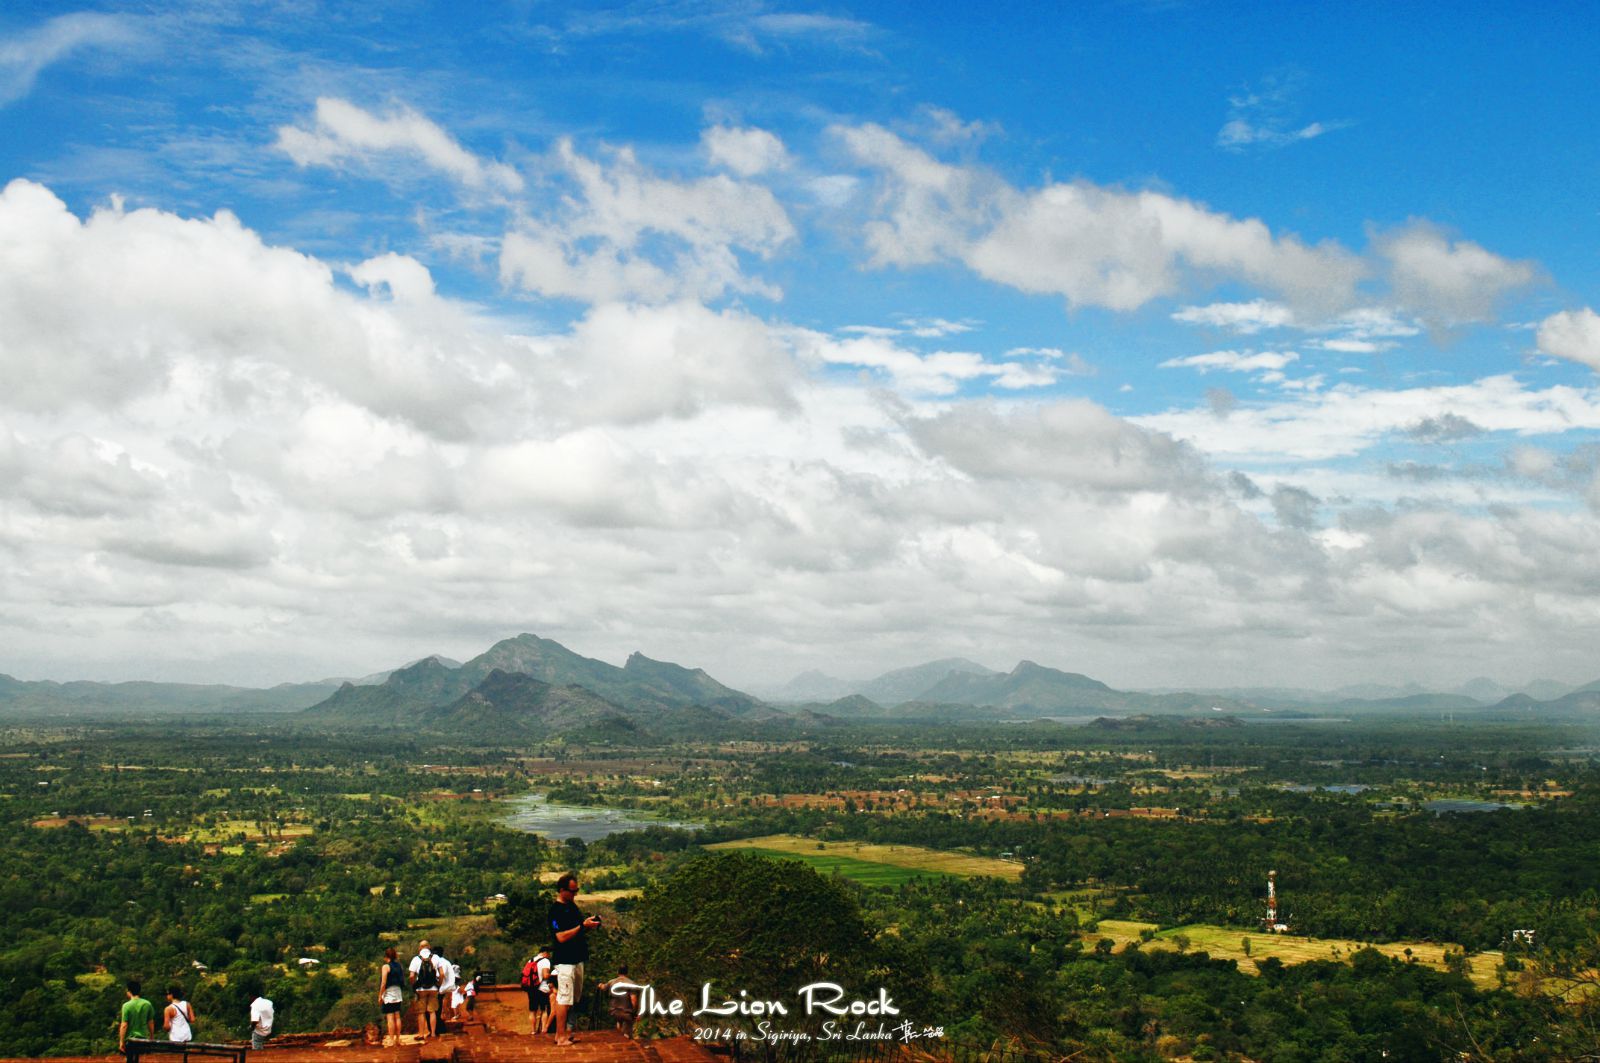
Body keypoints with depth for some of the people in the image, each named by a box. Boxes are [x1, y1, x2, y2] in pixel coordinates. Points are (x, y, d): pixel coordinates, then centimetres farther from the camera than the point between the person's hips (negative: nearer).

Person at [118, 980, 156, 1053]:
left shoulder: (126, 1005, -11)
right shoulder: (147, 1004, 1)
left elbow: (124, 1025, -13)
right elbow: (151, 1023, 7)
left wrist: (121, 1042, -7)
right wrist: (152, 1038, 17)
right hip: (144, 1038, 3)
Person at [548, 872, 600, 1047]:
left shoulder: (572, 905, 14)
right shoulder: (556, 911, -15)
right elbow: (562, 937, -22)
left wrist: (590, 925, 3)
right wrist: (583, 926, -22)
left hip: (577, 959, 10)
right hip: (565, 961, -10)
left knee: (574, 999, 14)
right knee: (564, 1000, -6)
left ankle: (564, 1032, 22)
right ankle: (561, 1036, -1)